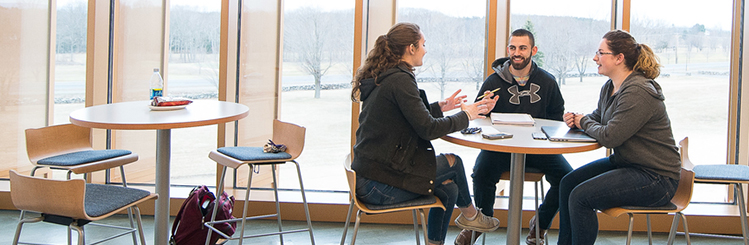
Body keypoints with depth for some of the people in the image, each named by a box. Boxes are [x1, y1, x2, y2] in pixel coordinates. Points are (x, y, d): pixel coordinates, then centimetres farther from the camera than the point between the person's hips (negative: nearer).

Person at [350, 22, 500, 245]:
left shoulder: (382, 77, 12)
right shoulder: (400, 80, -18)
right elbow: (428, 129, -18)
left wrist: (440, 107, 24)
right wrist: (465, 115, -3)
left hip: (368, 176, 9)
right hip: (379, 186, -9)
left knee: (448, 189, 13)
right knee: (453, 162, 5)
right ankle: (468, 214, 28)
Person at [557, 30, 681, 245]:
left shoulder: (638, 92, -24)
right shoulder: (609, 88, 7)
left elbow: (609, 137, -27)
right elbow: (597, 118, 23)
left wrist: (584, 123, -8)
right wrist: (576, 119, 0)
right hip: (624, 162, 10)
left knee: (580, 197, -21)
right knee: (568, 183, 4)